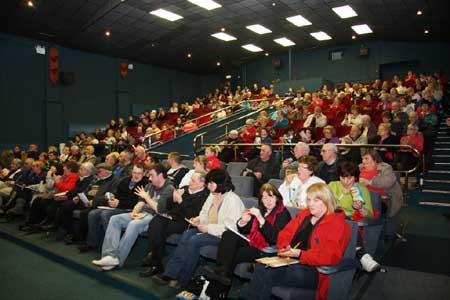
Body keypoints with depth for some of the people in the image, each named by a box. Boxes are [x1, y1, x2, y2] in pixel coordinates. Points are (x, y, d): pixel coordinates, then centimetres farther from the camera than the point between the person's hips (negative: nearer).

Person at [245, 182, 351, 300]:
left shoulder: (338, 224, -3)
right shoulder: (304, 214, 17)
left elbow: (331, 256, -15)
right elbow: (285, 234, 20)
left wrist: (299, 254, -23)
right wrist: (284, 249, -3)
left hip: (312, 270, -6)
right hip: (290, 261, 6)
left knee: (265, 277, -28)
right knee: (261, 267, -25)